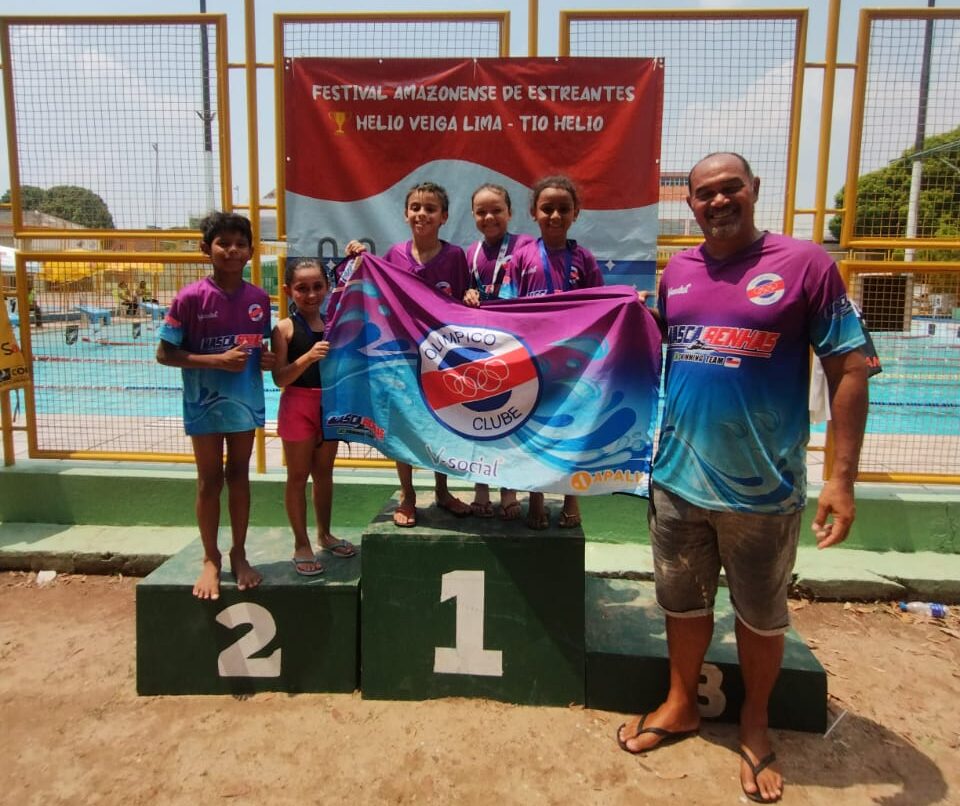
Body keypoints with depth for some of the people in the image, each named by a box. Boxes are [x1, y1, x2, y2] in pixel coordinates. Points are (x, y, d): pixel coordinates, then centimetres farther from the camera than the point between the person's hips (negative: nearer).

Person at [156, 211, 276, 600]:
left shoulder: (259, 298, -1)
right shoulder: (191, 298, -13)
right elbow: (165, 353, -11)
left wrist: (267, 359, -9)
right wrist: (217, 360, -22)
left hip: (246, 400, 3)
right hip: (206, 403, -3)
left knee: (239, 476, 13)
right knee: (209, 481, 8)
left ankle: (239, 554, 27)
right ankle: (210, 559, 24)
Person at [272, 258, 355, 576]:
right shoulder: (285, 329, -9)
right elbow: (279, 378, -14)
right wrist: (308, 357, -29)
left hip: (330, 403, 5)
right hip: (298, 405, -5)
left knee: (324, 472, 17)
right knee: (298, 475, 6)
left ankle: (324, 534, 32)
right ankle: (301, 544, 17)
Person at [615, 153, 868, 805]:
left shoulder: (804, 263, -9)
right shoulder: (676, 272, 5)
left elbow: (849, 369, -10)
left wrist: (842, 479, -14)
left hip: (763, 487, -3)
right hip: (678, 479, 4)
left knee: (760, 613, 16)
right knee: (684, 601, 19)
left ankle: (756, 725, 39)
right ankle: (681, 706, 41)